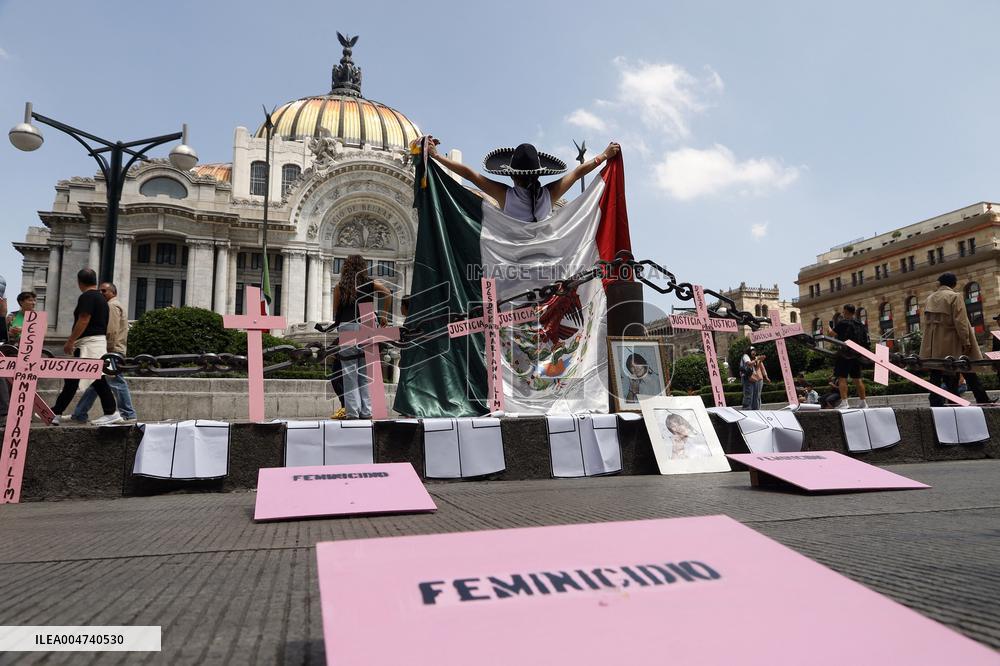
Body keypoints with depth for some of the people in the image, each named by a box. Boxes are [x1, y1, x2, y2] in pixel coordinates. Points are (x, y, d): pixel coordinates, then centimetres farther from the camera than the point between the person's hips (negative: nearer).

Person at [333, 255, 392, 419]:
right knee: (366, 372, 9)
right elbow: (389, 295, 20)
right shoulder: (371, 284, 5)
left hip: (346, 327, -1)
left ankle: (352, 411, 1)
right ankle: (366, 411, 9)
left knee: (350, 373, 4)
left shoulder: (339, 287, 2)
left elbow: (335, 311, 7)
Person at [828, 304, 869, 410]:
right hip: (857, 354, 7)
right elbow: (865, 340, 17)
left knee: (842, 378, -8)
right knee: (857, 379, 12)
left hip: (844, 354, -7)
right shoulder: (860, 324, 13)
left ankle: (844, 402, -16)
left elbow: (833, 334, -11)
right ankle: (863, 402, 15)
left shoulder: (842, 322, -9)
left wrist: (830, 328, 8)